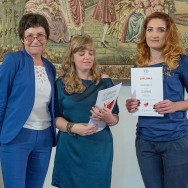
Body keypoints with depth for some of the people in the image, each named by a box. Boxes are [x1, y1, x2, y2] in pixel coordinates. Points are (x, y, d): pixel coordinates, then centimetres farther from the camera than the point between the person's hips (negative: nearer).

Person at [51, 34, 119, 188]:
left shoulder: (104, 81, 2)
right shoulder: (62, 83, 3)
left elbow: (116, 118, 5)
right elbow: (55, 117, 1)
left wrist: (108, 118, -18)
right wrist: (72, 127, -17)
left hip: (99, 148, 0)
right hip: (70, 148, 0)